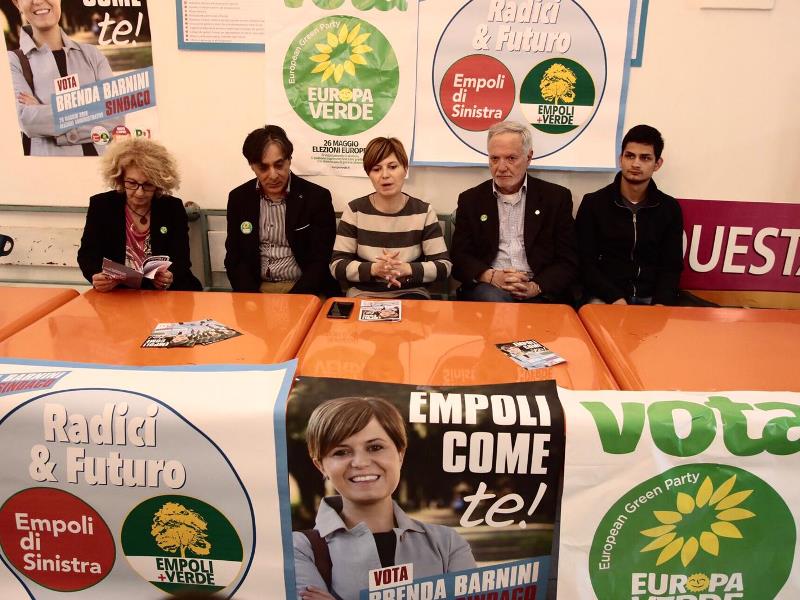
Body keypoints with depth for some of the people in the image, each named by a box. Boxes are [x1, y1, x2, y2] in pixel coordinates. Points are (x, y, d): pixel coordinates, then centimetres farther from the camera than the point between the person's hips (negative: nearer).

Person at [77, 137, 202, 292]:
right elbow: (87, 254, -1)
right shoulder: (101, 205, 4)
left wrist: (170, 278, -28)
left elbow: (181, 259, -5)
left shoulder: (173, 208, 3)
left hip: (168, 293, 1)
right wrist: (96, 277, -25)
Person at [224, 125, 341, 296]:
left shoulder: (317, 197, -4)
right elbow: (235, 258, 5)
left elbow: (320, 261, -7)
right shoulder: (238, 198, 5)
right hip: (256, 289, 2)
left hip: (303, 291, -1)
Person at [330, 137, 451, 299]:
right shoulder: (355, 210, -1)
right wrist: (374, 269, -23)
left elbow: (444, 266, -5)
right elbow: (337, 266, -5)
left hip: (410, 294, -1)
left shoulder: (423, 212, -1)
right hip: (364, 295, 1)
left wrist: (406, 269, -22)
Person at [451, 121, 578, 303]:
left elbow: (568, 261, 5)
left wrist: (536, 287, -14)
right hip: (488, 287, 0)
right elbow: (459, 257, 6)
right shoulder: (470, 199, 11)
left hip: (539, 293, 0)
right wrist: (491, 276, -14)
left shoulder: (557, 197, 8)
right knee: (493, 299, -33)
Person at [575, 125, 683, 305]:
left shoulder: (670, 208, 8)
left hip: (650, 299, 3)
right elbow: (585, 262, -3)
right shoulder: (593, 203, 1)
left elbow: (671, 266, 6)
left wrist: (661, 303, -13)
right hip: (604, 298, -2)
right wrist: (615, 298, -16)